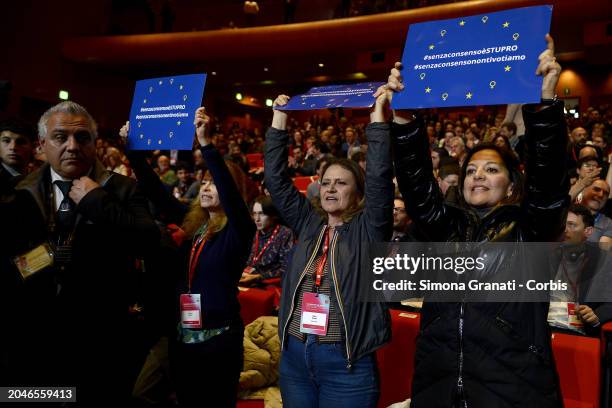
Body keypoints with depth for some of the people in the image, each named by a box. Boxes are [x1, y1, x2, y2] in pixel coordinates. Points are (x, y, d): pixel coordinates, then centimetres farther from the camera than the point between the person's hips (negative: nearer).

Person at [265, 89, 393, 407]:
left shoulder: (368, 228, -3)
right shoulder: (309, 224, 8)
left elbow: (379, 176, -15)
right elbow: (276, 178, 6)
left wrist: (377, 113, -14)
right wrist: (280, 116, 4)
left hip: (346, 364, -4)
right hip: (294, 356, 4)